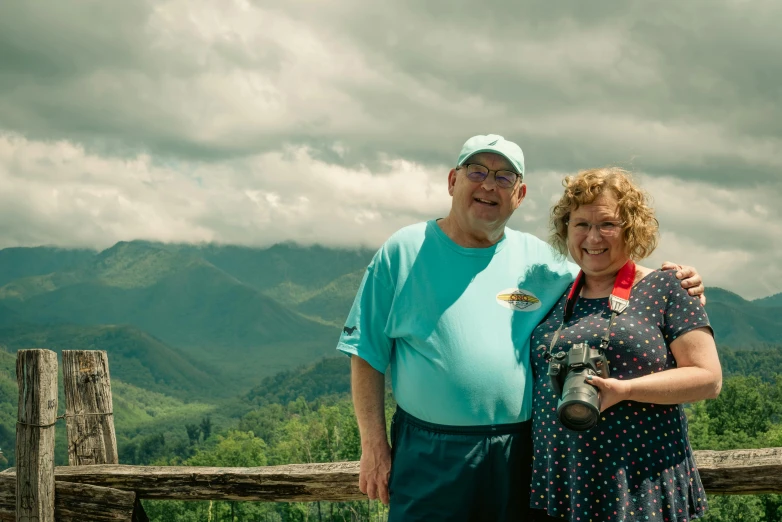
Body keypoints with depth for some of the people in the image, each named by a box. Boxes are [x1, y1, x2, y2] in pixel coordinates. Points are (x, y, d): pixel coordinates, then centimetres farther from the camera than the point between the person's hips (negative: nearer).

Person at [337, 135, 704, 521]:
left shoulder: (536, 259, 7)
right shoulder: (404, 252, 1)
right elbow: (368, 354, 0)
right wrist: (374, 446, -5)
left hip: (516, 454, 3)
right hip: (428, 454, -3)